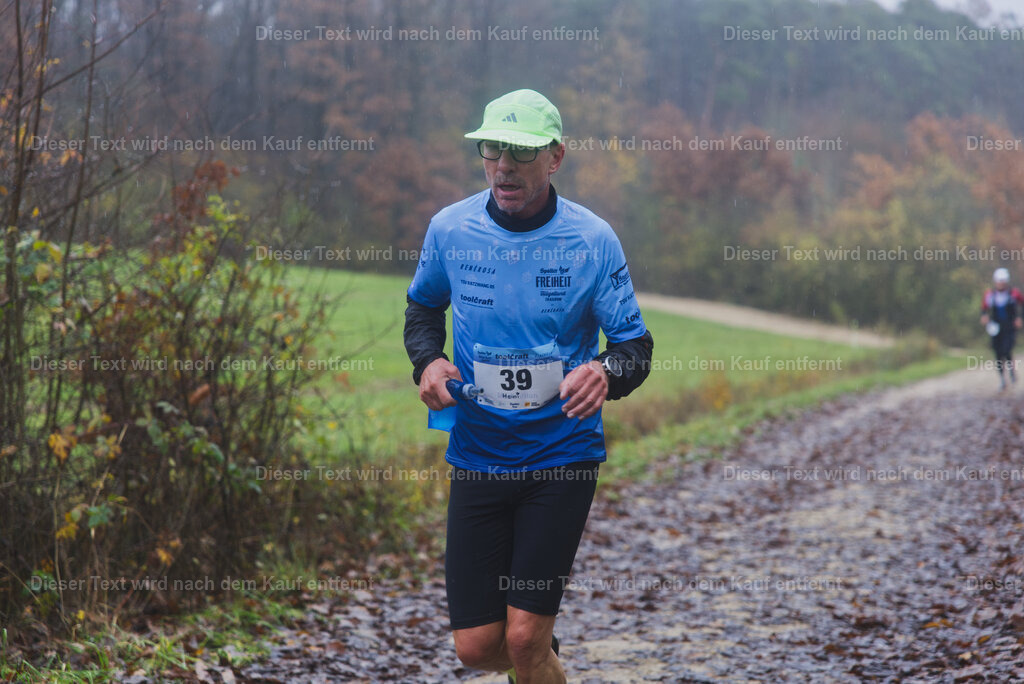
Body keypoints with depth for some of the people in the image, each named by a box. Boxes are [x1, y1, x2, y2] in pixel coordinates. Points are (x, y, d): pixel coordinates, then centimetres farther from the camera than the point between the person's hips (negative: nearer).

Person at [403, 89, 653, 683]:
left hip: (563, 456, -2)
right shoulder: (450, 229, -2)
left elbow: (636, 344, -4)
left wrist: (605, 372, -28)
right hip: (478, 453, 3)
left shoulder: (592, 240, -9)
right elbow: (423, 307, 17)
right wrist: (428, 360, -5)